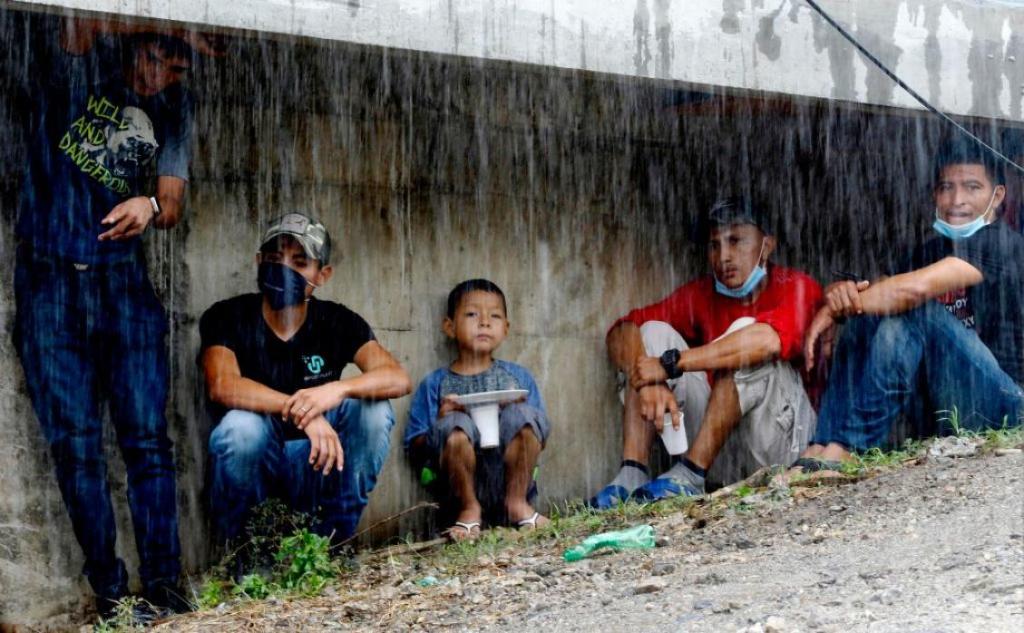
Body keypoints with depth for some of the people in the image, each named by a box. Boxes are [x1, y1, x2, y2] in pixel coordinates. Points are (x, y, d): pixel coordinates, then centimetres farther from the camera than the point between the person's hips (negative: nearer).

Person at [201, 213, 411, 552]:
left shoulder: (337, 322, -3)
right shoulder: (228, 317, -9)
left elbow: (398, 379, -19)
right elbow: (222, 386, -29)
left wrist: (337, 389, -40)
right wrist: (301, 411, -42)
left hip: (314, 465, 2)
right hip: (253, 463, -2)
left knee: (374, 407, -21)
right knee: (241, 425, -34)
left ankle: (333, 541, -9)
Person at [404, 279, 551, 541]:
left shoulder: (518, 377, 16)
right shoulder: (436, 383, 10)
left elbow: (538, 438, 14)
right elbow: (415, 451, 6)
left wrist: (517, 418, -8)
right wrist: (443, 424, -13)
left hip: (509, 478, 1)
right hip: (465, 484, -1)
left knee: (523, 416, -23)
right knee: (456, 424, -29)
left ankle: (518, 503, -8)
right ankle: (469, 510, -11)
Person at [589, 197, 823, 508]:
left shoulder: (797, 288, -8)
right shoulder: (701, 294, 8)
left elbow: (768, 340, -31)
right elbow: (622, 331, -2)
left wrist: (670, 364, -29)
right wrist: (648, 383, -23)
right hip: (721, 456, 5)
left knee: (745, 334, -24)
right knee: (654, 332, -5)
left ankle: (690, 473, -30)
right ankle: (632, 474, -22)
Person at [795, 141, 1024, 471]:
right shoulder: (930, 252, 15)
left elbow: (914, 288, -26)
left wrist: (836, 308, -17)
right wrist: (843, 294, -21)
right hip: (942, 416, 7)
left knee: (916, 313, -26)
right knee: (866, 318, -6)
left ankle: (838, 453, -27)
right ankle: (830, 450, -18)